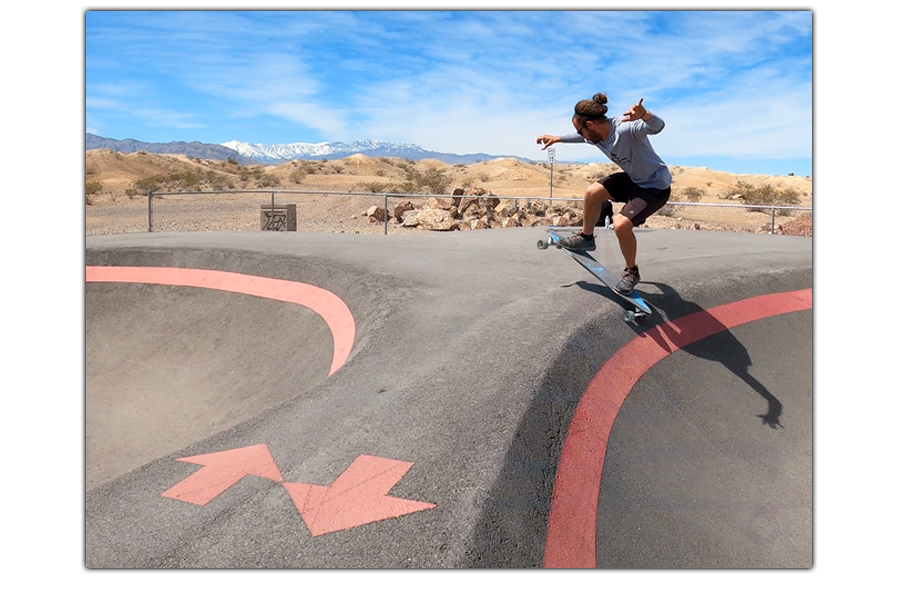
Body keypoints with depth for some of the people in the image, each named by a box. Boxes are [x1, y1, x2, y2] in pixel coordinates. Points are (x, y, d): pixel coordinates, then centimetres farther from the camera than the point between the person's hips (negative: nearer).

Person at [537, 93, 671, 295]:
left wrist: (644, 115, -68)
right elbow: (582, 138, 19)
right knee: (592, 192, -1)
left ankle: (632, 272, 3)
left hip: (656, 187, -8)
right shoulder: (597, 135, -5)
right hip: (632, 179, 8)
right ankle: (586, 238, 24)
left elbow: (658, 126, -48)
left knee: (621, 224, -22)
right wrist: (557, 138, 25)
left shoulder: (626, 128, -31)